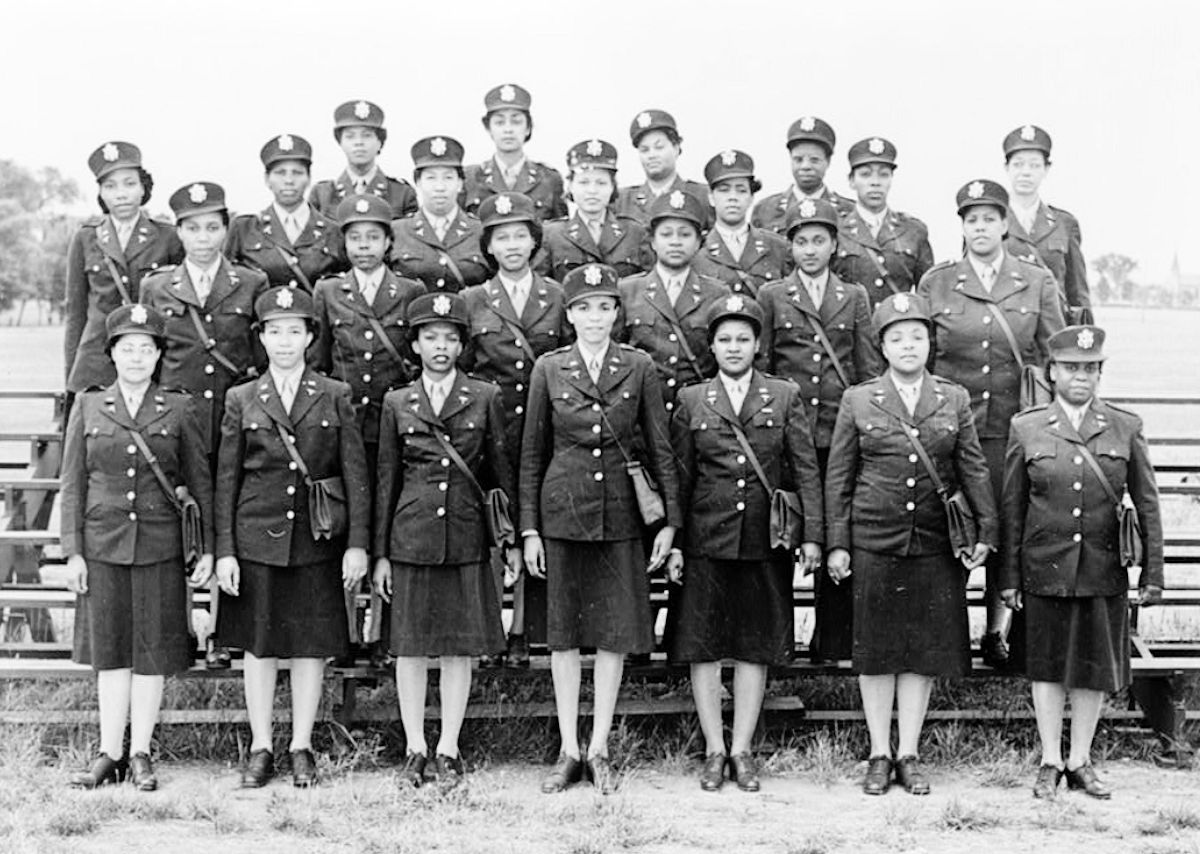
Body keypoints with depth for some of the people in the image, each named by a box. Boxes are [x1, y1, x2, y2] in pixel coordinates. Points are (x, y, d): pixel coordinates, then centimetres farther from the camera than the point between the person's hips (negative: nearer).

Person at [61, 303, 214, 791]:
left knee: (152, 653, 3)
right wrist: (72, 552, -1)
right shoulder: (88, 407, 5)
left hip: (159, 546, -1)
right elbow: (72, 484, 5)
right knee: (109, 651, 6)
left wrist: (208, 548, 0)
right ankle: (110, 754, 12)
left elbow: (201, 482, 5)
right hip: (102, 545, 1)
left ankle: (140, 755, 13)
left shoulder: (178, 409, 3)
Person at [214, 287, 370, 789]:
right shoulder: (241, 400, 5)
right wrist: (224, 551, -1)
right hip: (257, 536, 0)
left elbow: (356, 473, 2)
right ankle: (261, 749, 16)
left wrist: (357, 543, -4)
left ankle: (302, 748, 15)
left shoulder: (335, 396, 4)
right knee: (258, 645, 5)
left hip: (318, 539, 0)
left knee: (312, 645, 4)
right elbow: (226, 480, 5)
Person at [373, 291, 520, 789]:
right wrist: (380, 553, 6)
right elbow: (387, 481, 9)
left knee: (460, 648, 3)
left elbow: (502, 472, 7)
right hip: (411, 537, 1)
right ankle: (414, 751, 14)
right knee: (410, 647, 4)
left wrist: (513, 539, 4)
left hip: (467, 537, -1)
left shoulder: (485, 398, 5)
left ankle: (448, 751, 13)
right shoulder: (397, 403, 7)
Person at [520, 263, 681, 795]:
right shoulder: (548, 369, 3)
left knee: (617, 630, 3)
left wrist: (670, 519, -1)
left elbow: (659, 448, 4)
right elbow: (533, 452, 6)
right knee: (564, 631, 5)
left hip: (621, 512, 0)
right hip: (563, 511, 0)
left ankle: (599, 750, 14)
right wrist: (529, 528, 2)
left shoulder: (639, 367, 2)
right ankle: (568, 752, 14)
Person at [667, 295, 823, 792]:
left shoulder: (785, 397, 6)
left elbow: (806, 469, 3)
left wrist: (813, 534, -5)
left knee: (756, 646, 5)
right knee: (703, 646, 2)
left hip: (765, 541, 0)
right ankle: (714, 750, 13)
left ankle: (742, 750, 15)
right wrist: (672, 542, 0)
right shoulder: (691, 401, 6)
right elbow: (679, 476, 6)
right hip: (705, 541, 0)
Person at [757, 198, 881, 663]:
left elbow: (870, 369, 11)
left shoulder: (855, 297, 12)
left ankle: (834, 643, 9)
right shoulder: (771, 296, 9)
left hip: (841, 433, 1)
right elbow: (759, 366, 9)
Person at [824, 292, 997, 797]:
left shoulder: (954, 400, 7)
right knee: (876, 650, 3)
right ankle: (880, 755, 14)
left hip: (936, 544, 1)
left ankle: (909, 754, 16)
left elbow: (973, 469, 7)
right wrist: (837, 543, -1)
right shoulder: (858, 401, 3)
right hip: (874, 542, -1)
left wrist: (985, 530, -2)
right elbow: (838, 477, 4)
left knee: (925, 648, 5)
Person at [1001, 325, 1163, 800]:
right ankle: (1050, 764, 19)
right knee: (1047, 667, 7)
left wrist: (1152, 574, -1)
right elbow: (1012, 509, 3)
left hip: (1104, 571, 1)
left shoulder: (1126, 428, 1)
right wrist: (1009, 577, 1)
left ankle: (1080, 762, 23)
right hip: (1045, 569, -1)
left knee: (1096, 668, 8)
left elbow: (1147, 505, 3)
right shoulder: (1026, 429, 0)